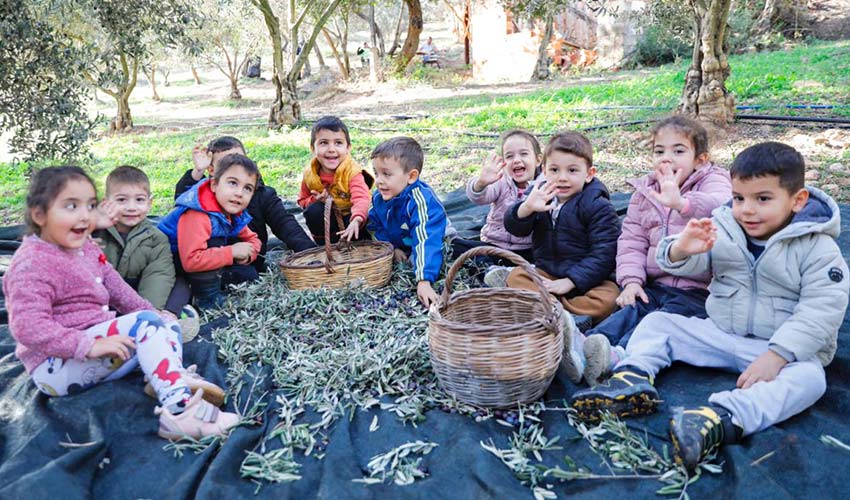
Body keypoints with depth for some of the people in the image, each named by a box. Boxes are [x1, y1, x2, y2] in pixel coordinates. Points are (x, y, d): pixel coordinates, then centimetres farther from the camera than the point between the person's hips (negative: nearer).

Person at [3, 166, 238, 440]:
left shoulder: (85, 248, 10)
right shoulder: (32, 265, -18)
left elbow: (113, 286, 19)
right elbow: (28, 327, -27)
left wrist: (149, 311, 8)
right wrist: (89, 345, -33)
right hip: (56, 366, -10)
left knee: (167, 323, 5)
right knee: (144, 324, -25)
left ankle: (172, 379, -25)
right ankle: (179, 411, -39)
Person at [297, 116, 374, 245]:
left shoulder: (352, 171, -24)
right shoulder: (310, 174, -11)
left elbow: (361, 199, -41)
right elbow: (303, 200, 6)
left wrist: (356, 220, -63)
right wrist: (315, 200, -19)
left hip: (349, 216, -3)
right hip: (327, 219, 3)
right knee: (313, 211, -26)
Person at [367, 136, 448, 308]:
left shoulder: (421, 200, -36)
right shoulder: (379, 198, -13)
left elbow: (426, 241, -45)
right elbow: (375, 228, 3)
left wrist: (424, 281, -54)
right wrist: (391, 247, -16)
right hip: (400, 247, 7)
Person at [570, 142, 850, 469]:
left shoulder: (819, 248, -12)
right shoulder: (722, 229, -1)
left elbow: (821, 310, -19)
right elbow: (680, 266, -4)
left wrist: (776, 356, -29)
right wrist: (681, 250, -31)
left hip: (782, 348, -4)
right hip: (719, 333, 5)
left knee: (809, 378, -35)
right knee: (656, 323, -3)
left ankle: (720, 418, -57)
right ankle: (632, 378, -27)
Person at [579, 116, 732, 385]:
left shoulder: (713, 181, -1)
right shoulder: (645, 191, 16)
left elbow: (722, 206, -27)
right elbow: (632, 240, 12)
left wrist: (682, 203, -49)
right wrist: (631, 279, -6)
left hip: (697, 289, -5)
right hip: (654, 286, 5)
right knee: (630, 311, -22)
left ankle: (619, 356, -54)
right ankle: (585, 348, -44)